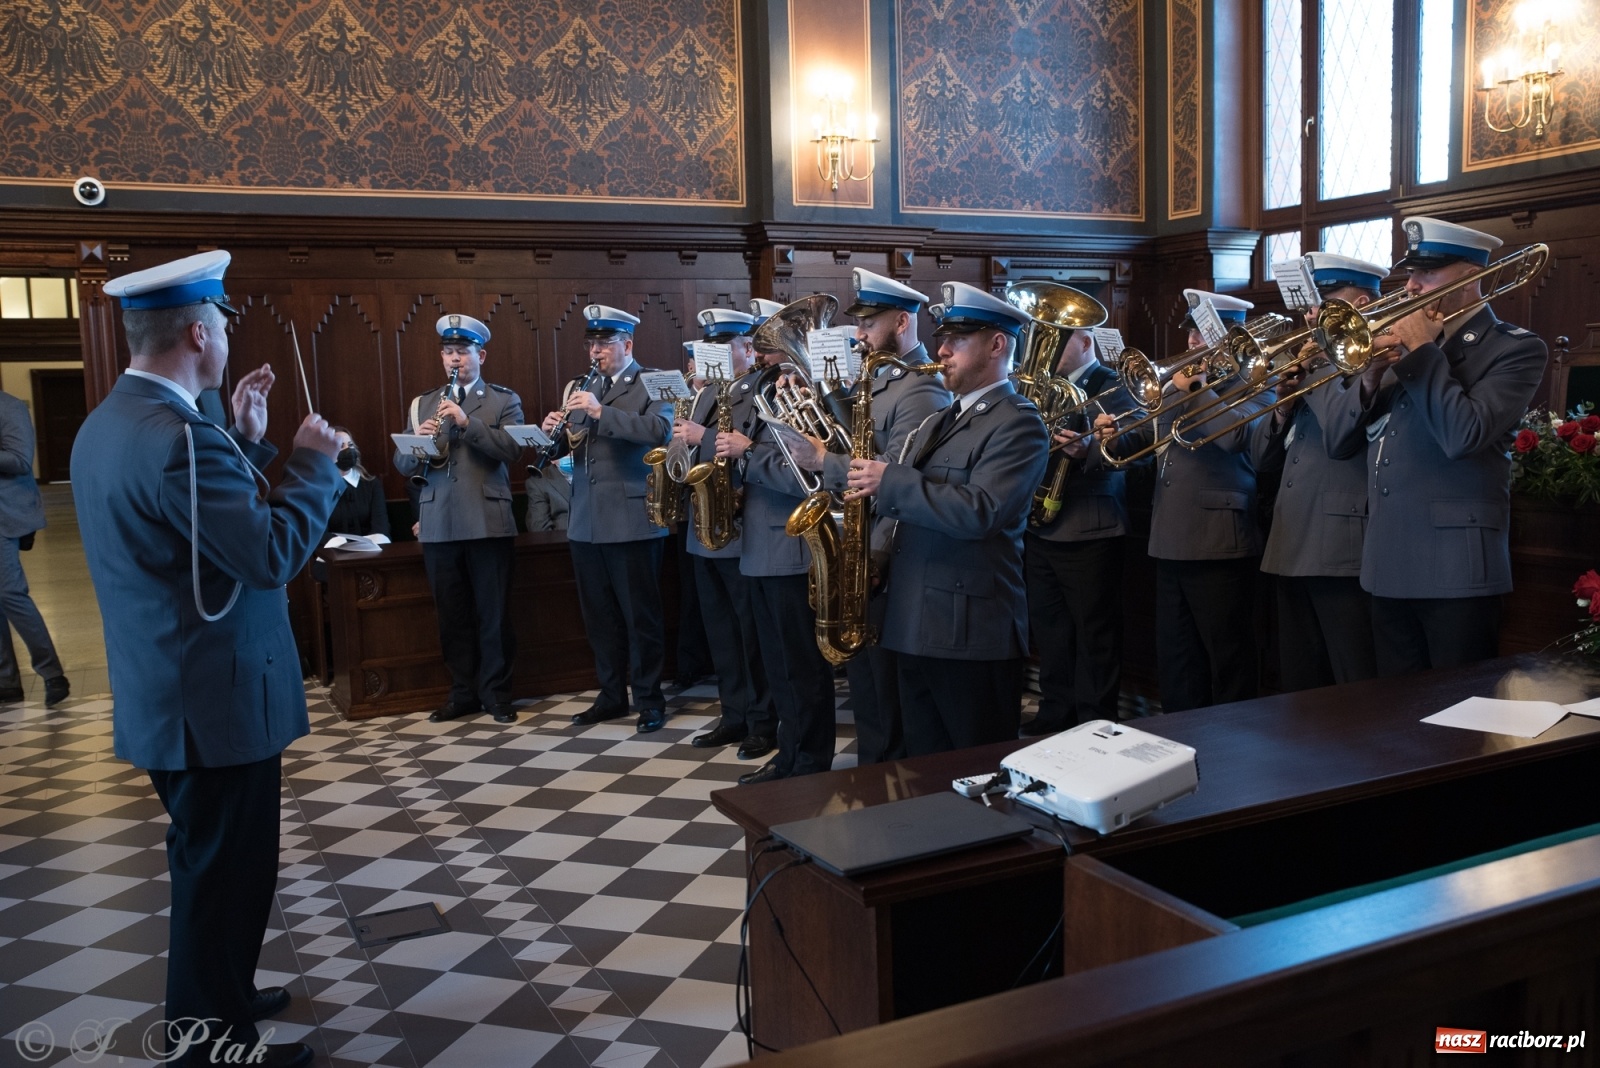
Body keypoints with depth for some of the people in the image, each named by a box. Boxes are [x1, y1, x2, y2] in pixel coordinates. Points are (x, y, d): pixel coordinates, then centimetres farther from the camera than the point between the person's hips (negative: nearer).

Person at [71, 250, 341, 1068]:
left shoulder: (107, 424, 9)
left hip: (167, 693, 11)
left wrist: (247, 442, 13)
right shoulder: (178, 435, -25)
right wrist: (313, 460, -13)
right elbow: (273, 553, -24)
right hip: (215, 696, -11)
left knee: (209, 862, 24)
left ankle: (215, 999, 41)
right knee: (225, 870, 3)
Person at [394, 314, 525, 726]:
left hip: (489, 522, -3)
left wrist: (468, 421, -19)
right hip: (438, 525, 3)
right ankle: (463, 692, 20)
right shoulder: (422, 404, 15)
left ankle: (497, 693, 13)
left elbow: (513, 449, -10)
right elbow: (402, 463, 9)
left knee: (493, 613, 2)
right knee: (451, 615, 9)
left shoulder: (504, 400, 6)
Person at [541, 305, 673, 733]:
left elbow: (659, 429, -21)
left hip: (632, 520, -6)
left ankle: (649, 699, 11)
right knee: (598, 614, 12)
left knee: (640, 615, 0)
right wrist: (555, 432, -5)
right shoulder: (581, 389, 17)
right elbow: (568, 446, 17)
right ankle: (611, 696, 23)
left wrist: (602, 412, -26)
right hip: (586, 522, 6)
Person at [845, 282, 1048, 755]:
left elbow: (979, 512, -23)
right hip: (914, 626, 9)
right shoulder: (939, 422, 19)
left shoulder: (1018, 424, -10)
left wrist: (889, 481, -18)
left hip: (970, 631, -8)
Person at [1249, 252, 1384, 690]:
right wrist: (1283, 409, 0)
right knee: (1298, 691, 14)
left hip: (1344, 555, -8)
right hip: (1291, 553, 8)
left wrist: (1314, 372, -11)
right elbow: (1261, 459, 18)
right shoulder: (1315, 362, 20)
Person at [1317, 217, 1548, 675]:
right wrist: (1369, 379, -7)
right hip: (1389, 569, 6)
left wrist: (1422, 351, -12)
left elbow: (1462, 435, -21)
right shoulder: (1405, 340, 15)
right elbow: (1338, 441, 10)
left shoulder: (1514, 348, -2)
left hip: (1455, 569, -6)